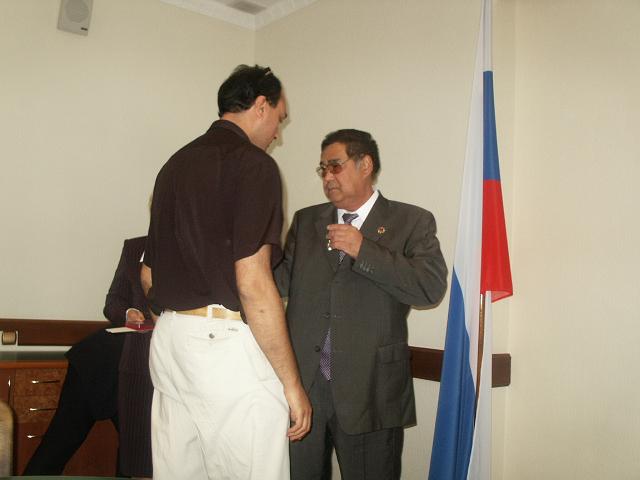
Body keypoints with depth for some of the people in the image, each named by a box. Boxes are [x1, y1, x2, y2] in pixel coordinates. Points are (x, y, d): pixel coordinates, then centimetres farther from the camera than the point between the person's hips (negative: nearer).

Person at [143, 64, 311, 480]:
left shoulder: (175, 164, 16)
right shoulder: (253, 164, -9)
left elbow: (149, 275, 18)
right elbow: (253, 284, -17)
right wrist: (292, 383, -12)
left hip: (168, 340, 9)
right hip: (227, 344, -8)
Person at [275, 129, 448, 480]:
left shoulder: (411, 222, 1)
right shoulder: (305, 221, 14)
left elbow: (432, 287, -12)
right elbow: (284, 280, 6)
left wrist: (363, 249, -18)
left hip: (370, 389, -3)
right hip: (301, 384, 3)